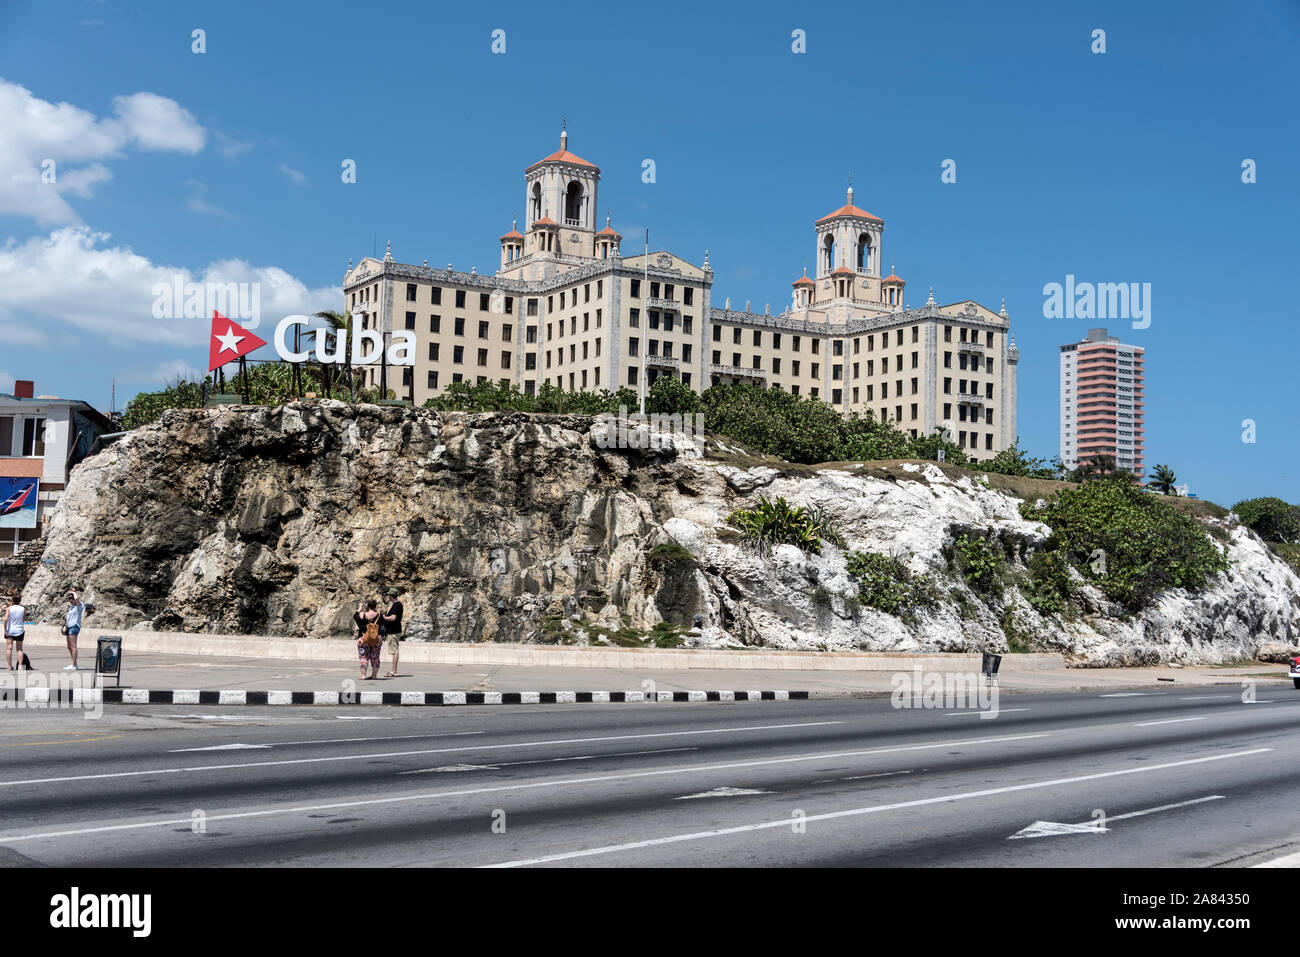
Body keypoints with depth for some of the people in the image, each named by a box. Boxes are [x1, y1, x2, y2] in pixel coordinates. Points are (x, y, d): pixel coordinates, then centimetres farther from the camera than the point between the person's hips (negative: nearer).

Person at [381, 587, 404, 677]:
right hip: (396, 629, 10)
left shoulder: (395, 605, -16)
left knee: (394, 651, -8)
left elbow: (393, 618, -26)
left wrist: (384, 617, -11)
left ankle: (394, 672, -7)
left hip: (393, 631, -10)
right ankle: (394, 671, 18)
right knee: (395, 651, 13)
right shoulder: (399, 603, 15)